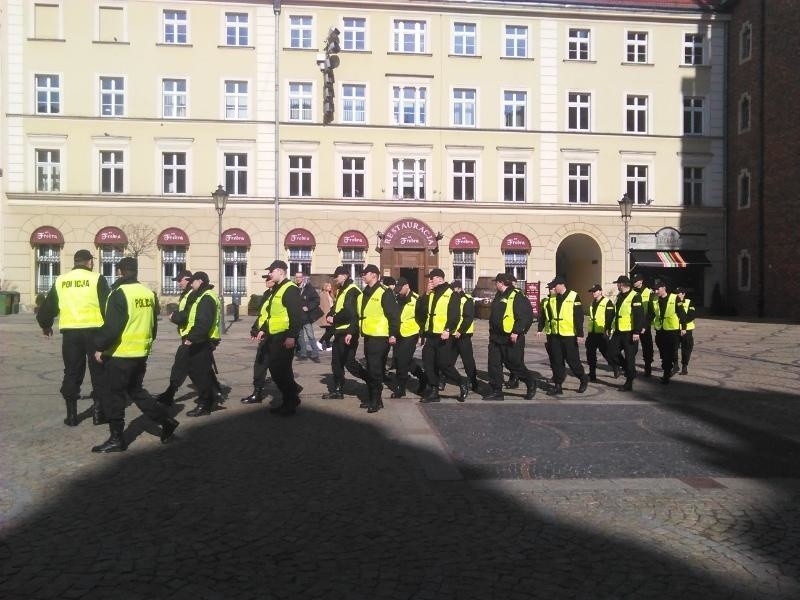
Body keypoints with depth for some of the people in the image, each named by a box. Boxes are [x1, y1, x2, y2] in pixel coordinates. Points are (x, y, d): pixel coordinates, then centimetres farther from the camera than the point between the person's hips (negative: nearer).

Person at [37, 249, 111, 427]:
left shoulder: (60, 281, 9)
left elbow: (47, 307, 15)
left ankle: (71, 415, 14)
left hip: (70, 332, 3)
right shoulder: (97, 279, -3)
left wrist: (46, 325, 34)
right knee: (98, 372, 8)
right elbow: (108, 307, -7)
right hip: (94, 331, -3)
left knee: (72, 372, 12)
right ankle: (98, 412, 9)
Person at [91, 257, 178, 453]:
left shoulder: (119, 293, -15)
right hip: (141, 353, 7)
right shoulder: (149, 293, 7)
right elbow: (154, 325, 14)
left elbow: (112, 326, -19)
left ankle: (116, 438, 8)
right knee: (136, 390, 21)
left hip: (120, 355, -7)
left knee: (111, 394, 4)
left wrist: (100, 347, -9)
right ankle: (166, 420, 18)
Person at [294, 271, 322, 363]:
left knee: (310, 336, -5)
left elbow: (317, 300, -7)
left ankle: (315, 354, 2)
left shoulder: (309, 288, -6)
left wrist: (308, 307, -15)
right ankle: (302, 353, 19)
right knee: (300, 336, 11)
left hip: (307, 316, -4)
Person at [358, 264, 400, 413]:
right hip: (368, 336, 9)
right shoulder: (364, 294, 16)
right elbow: (359, 315, 22)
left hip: (380, 337, -9)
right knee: (370, 368, 13)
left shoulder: (384, 292, -12)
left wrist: (393, 334, -19)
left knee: (375, 369, -7)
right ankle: (372, 398, 21)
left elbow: (394, 314, -16)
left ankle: (376, 400, 1)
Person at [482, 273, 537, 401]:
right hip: (496, 337, 8)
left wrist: (516, 332, -24)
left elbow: (527, 315, -20)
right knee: (494, 365, 5)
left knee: (515, 364, 0)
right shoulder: (499, 296, 16)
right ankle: (496, 391, 12)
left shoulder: (516, 296, -13)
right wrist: (492, 332, 22)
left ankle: (531, 383, 23)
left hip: (511, 338, -8)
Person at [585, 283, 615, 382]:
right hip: (592, 333, 8)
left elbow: (610, 318, -14)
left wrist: (608, 330, -21)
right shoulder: (593, 303, 16)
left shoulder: (607, 302, -8)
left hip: (602, 333, -7)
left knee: (606, 352, 1)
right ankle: (592, 375, 12)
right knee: (590, 354, 5)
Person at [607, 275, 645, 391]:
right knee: (611, 352, 4)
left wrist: (636, 332, -23)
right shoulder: (619, 296, 15)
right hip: (618, 332, 8)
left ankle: (629, 383, 8)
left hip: (629, 333, -8)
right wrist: (613, 328, 23)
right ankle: (626, 369, 25)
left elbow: (638, 315, -18)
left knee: (629, 357, -1)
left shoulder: (635, 296, -13)